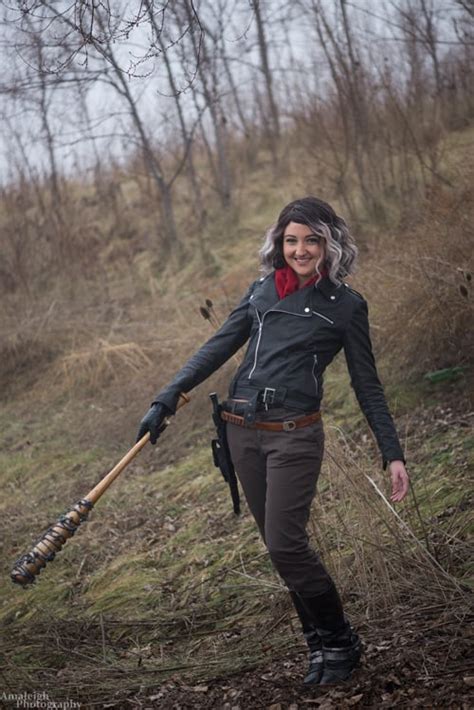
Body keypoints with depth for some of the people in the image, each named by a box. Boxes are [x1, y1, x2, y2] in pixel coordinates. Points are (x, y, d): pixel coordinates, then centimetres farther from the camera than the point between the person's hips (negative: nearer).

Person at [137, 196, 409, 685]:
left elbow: (367, 387, 4)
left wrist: (393, 455, -1)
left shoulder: (346, 306, 2)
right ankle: (321, 643, 19)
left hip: (295, 436, -4)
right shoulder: (263, 290, 11)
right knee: (280, 545, 7)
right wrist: (166, 399, 5)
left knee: (285, 545, -11)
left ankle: (339, 642, 7)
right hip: (243, 432, 5)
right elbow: (217, 348, 12)